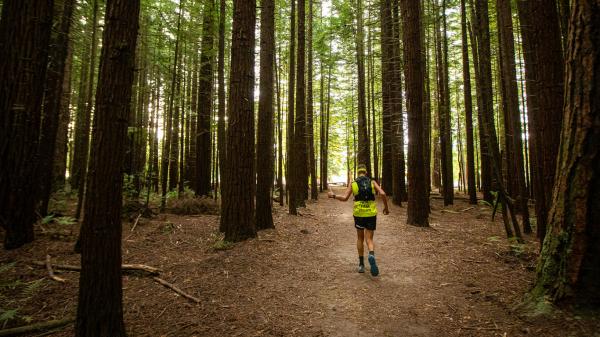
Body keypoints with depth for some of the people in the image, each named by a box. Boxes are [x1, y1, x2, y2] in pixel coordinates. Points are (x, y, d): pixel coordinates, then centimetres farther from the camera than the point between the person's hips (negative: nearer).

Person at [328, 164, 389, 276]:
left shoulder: (353, 184, 3)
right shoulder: (372, 182, 4)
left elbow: (344, 198, -6)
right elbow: (382, 193, -11)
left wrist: (333, 196, 11)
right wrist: (386, 207, 4)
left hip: (358, 214, 1)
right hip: (371, 214, 0)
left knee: (360, 238, 20)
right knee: (369, 240, 3)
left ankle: (361, 264, 19)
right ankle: (371, 256, -31)